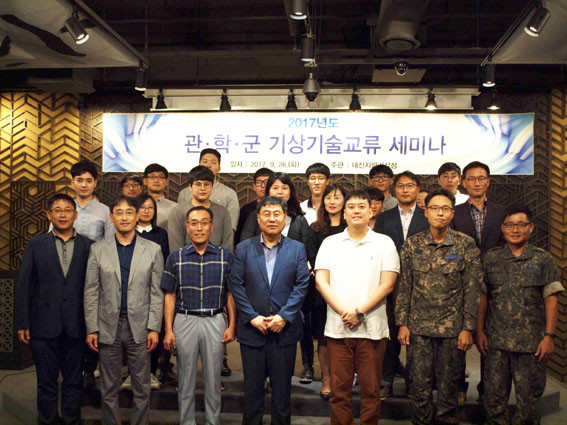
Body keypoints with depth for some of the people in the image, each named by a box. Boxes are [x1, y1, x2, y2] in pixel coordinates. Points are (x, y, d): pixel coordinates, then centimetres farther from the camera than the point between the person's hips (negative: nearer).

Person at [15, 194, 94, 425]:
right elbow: (23, 285, 2)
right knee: (46, 382, 9)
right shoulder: (36, 245, 4)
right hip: (44, 325, 0)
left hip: (75, 326, 0)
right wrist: (22, 323, -3)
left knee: (73, 382, 10)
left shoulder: (88, 246, 3)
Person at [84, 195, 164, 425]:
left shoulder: (153, 250, 2)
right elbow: (91, 292, 3)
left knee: (142, 387, 7)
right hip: (108, 326, 1)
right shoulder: (98, 249, 4)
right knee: (108, 389, 10)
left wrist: (154, 328, -4)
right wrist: (91, 329, -2)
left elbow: (156, 292, 1)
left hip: (139, 327, 0)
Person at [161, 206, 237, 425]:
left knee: (213, 378, 8)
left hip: (215, 322, 0)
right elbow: (170, 296, 3)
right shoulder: (176, 257, 2)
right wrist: (168, 330, -2)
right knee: (186, 378, 9)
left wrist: (232, 325, -2)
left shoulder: (225, 256, 2)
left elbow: (231, 294, 5)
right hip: (185, 321, 0)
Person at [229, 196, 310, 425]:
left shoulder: (297, 249, 3)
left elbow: (301, 285, -2)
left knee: (282, 387, 10)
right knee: (252, 388, 11)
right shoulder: (243, 248, 3)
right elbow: (236, 286, -2)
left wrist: (284, 316, -12)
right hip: (252, 328, 0)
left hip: (284, 328, 0)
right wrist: (253, 317, -10)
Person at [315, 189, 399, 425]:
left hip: (372, 328, -1)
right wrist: (344, 312, -9)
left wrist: (359, 312, -10)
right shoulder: (330, 243, 10)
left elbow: (387, 284, -2)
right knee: (339, 388, 6)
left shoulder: (384, 243, 5)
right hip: (337, 327, 1)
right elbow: (321, 282, 2)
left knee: (371, 389, 4)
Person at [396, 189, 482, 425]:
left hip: (453, 328, -1)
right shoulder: (412, 244, 4)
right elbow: (404, 286, 6)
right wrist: (402, 323, 2)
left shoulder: (466, 244, 0)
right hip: (418, 327, 1)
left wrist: (468, 328, -4)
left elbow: (472, 289, -1)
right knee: (419, 386, 6)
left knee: (448, 386, 8)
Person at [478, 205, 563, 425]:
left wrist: (549, 336, -5)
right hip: (496, 341, 1)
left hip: (531, 342, -1)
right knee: (494, 398, 8)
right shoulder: (491, 258, 5)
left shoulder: (543, 260, 2)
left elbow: (551, 299, 0)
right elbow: (482, 297, 7)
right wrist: (479, 332, 3)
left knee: (528, 398, 7)